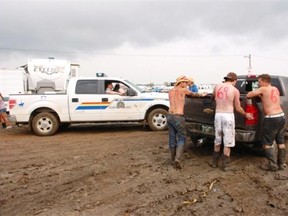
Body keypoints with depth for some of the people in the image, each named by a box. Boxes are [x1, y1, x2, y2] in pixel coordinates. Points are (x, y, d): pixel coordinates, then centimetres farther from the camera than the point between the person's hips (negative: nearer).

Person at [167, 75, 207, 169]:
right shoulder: (183, 90, 0)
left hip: (169, 115, 6)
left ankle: (173, 159, 22)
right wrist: (202, 94, 37)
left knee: (172, 138, 14)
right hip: (178, 117, -6)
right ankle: (177, 159, -10)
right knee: (181, 138, 4)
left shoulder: (171, 91, 14)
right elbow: (193, 94, 18)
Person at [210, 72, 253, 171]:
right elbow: (238, 108, 3)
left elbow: (213, 96, 25)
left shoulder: (217, 86, 4)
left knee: (217, 141, 18)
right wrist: (246, 115, 19)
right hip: (228, 115, -4)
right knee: (227, 143, 7)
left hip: (218, 115, 4)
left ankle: (214, 162, 27)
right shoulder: (235, 90, -3)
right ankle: (224, 165, 13)